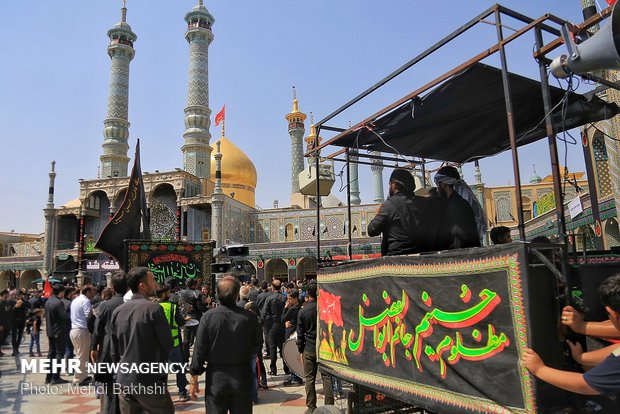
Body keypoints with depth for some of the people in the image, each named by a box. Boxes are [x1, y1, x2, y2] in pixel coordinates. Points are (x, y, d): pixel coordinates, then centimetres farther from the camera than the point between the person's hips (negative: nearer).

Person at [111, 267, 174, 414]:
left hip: (124, 381, 6)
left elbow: (114, 350, 10)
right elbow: (168, 344, -8)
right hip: (150, 381, -6)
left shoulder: (117, 311, 5)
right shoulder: (153, 308, -14)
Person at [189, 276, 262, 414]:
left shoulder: (208, 316, -13)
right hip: (242, 376, 1)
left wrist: (194, 380, 1)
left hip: (216, 378, 0)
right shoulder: (249, 317, -11)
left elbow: (200, 350, -9)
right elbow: (256, 347, 1)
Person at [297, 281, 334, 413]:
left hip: (309, 349, -1)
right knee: (327, 377, 8)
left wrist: (301, 350, 8)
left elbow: (300, 333, -2)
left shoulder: (302, 312, -7)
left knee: (309, 379, 8)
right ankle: (329, 406, 10)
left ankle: (311, 408, 14)